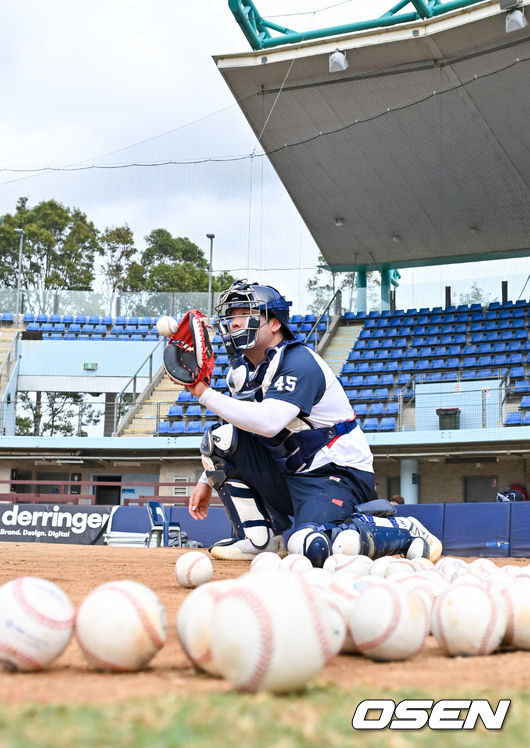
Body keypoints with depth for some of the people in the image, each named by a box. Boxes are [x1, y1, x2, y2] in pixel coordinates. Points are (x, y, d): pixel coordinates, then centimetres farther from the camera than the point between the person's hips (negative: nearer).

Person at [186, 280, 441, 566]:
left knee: (309, 546, -33)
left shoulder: (299, 361, -17)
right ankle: (261, 539, 1)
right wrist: (207, 481, 15)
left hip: (336, 474, -8)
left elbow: (268, 422, -32)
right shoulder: (244, 370, 11)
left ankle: (404, 530, -9)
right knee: (220, 438, -5)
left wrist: (206, 394, -27)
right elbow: (241, 425, 22)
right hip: (288, 474, 9)